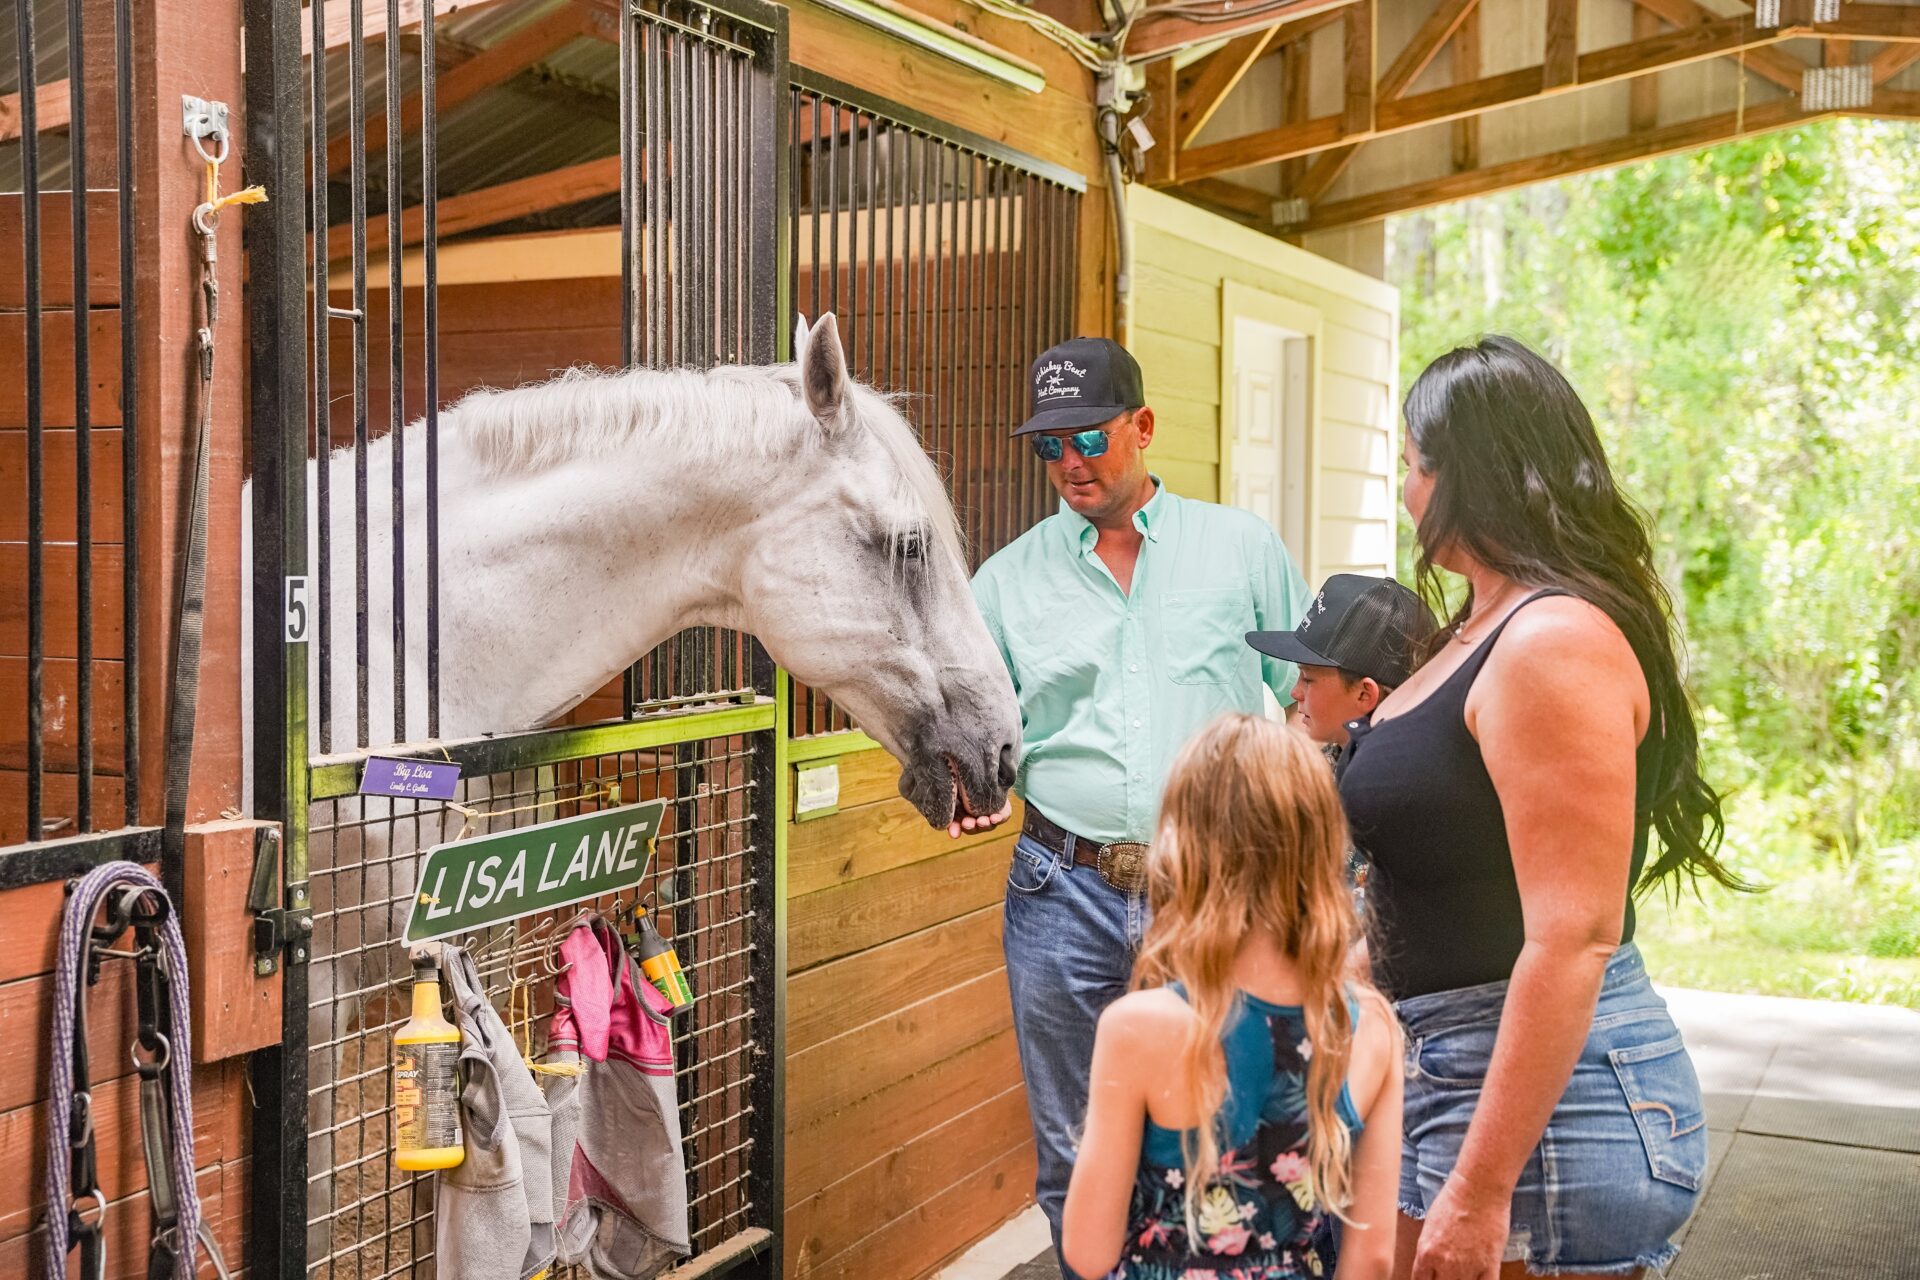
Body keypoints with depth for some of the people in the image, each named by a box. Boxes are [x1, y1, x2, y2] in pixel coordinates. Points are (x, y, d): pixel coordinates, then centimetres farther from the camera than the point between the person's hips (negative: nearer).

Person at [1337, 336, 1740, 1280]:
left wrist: (1480, 1190, -25)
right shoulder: (1483, 629, 11)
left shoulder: (1556, 641, -19)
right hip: (1450, 1064, 9)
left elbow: (1573, 939, -25)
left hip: (1543, 1097, -9)